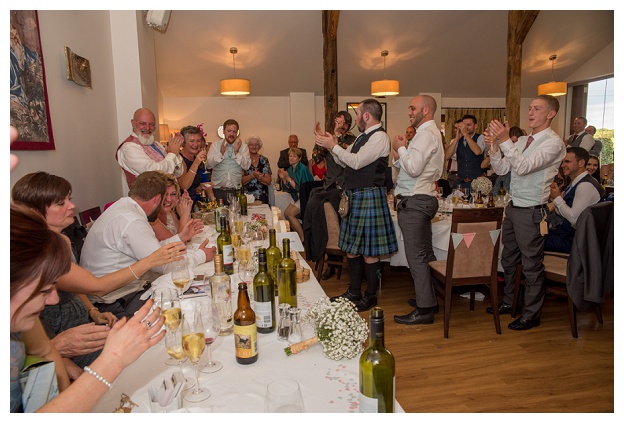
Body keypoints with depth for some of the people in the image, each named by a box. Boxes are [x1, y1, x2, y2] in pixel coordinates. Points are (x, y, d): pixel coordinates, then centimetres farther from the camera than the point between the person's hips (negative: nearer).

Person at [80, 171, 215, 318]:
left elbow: (151, 252, 10)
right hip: (114, 304, -9)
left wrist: (180, 236, 16)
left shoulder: (122, 206, 7)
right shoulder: (132, 221, -24)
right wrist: (201, 255, -6)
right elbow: (165, 265, -20)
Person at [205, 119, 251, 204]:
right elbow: (208, 165, -3)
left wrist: (236, 152, -13)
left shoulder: (243, 146, 5)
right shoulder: (215, 145, 7)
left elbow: (246, 166, -4)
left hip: (236, 190, 0)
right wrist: (221, 153, -13)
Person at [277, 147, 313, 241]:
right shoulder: (290, 169, 7)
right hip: (297, 197, 8)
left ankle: (303, 239, -6)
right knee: (286, 213, -7)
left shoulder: (303, 169, -17)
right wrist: (283, 178, -7)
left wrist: (288, 178, -22)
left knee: (290, 214, -17)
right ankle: (298, 234, 9)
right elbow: (289, 190, 8)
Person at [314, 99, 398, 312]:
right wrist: (331, 144, 7)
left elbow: (357, 161, -21)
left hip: (369, 196, -10)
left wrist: (333, 146, -12)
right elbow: (343, 162, 18)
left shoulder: (380, 137, -12)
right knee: (352, 246, 14)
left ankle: (370, 297, 15)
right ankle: (354, 292, 28)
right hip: (354, 196, 10)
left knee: (368, 250, 0)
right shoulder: (363, 136, 16)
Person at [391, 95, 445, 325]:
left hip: (415, 202, -11)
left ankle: (424, 310, 0)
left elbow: (414, 168, -22)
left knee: (416, 256, -7)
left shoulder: (426, 134, -12)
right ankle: (429, 298, 28)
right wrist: (399, 158, 3)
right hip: (422, 200, 11)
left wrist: (401, 148, -9)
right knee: (424, 254, 16)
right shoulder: (429, 133, 21)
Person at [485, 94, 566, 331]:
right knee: (508, 260, 19)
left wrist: (504, 140, -30)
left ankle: (531, 315, 19)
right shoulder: (522, 141, 12)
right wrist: (494, 146, -8)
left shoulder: (553, 143, -13)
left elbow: (524, 167, -26)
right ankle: (509, 302, 37)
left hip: (531, 211, -8)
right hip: (513, 207, 8)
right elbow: (501, 169, 8)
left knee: (532, 265, 4)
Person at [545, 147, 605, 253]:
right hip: (565, 230, 10)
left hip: (574, 239, -10)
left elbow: (574, 219, -24)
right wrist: (556, 198, -2)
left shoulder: (586, 186, -19)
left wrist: (557, 199, -14)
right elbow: (562, 213, 15)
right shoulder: (575, 183, 11)